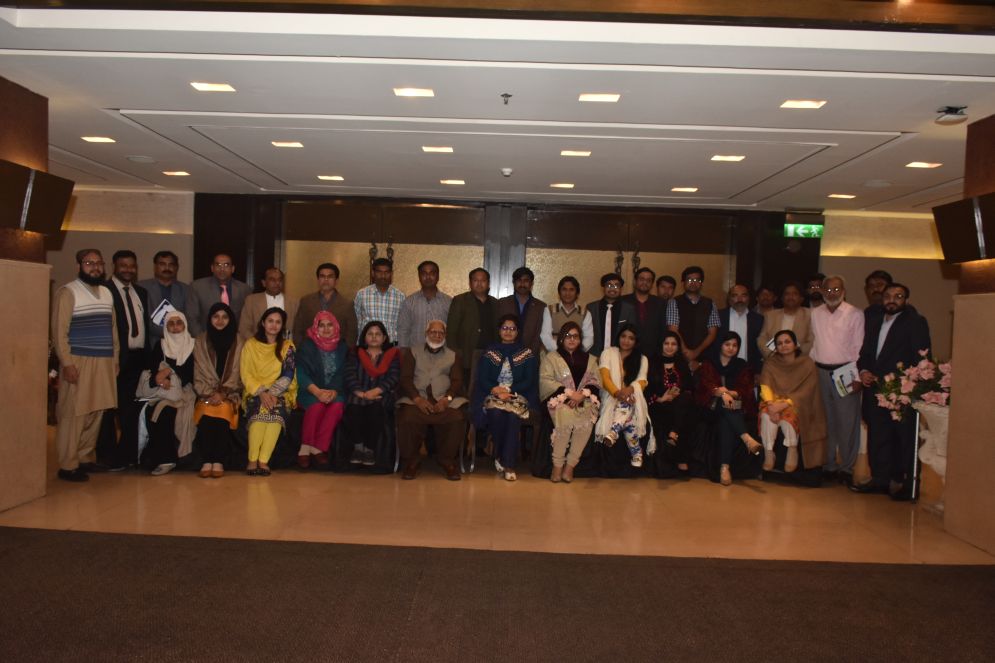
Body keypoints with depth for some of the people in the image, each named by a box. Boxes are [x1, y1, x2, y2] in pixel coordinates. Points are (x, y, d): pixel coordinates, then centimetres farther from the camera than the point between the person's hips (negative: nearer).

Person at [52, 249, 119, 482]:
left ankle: (85, 458, 18)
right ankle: (67, 465, 2)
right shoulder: (68, 292, -3)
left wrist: (115, 359, 12)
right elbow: (59, 331, -8)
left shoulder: (107, 293, 15)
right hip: (79, 362, -6)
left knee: (96, 413, 7)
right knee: (73, 414, -4)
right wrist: (67, 363, -15)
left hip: (104, 362, 6)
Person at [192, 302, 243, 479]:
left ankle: (219, 461, -30)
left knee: (223, 410, -33)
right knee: (206, 413, -31)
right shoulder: (200, 341, 7)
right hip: (207, 393, 1)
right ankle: (206, 461, -28)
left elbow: (236, 374, 1)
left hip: (229, 394, -1)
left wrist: (223, 394, -12)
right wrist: (210, 393, -12)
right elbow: (199, 374, 3)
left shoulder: (238, 342, 6)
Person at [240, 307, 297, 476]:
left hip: (280, 394, 0)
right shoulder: (250, 345, 8)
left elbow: (288, 375, 0)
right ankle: (252, 460, -30)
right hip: (255, 392, 0)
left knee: (276, 411, -33)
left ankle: (263, 460, -33)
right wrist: (261, 392, -15)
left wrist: (272, 393, -16)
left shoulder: (288, 346, 9)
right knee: (260, 410, -33)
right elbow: (245, 374, 0)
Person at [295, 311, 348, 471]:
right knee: (317, 404, -35)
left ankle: (317, 449, -29)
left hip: (334, 392, 2)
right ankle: (305, 448, -25)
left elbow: (343, 374, 6)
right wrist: (318, 392, -20)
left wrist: (334, 391, -14)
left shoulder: (342, 348, 13)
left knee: (338, 404, -32)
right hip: (310, 391, -2)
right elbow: (301, 374, -5)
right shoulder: (307, 346, 5)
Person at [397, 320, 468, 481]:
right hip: (417, 398, -1)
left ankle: (447, 461, -13)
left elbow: (457, 381, 9)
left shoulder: (453, 356, 22)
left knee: (457, 419, -32)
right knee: (407, 419, -34)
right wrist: (417, 398, -13)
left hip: (443, 400, 1)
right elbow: (405, 378, 5)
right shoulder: (412, 352, 18)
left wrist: (447, 398, -13)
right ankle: (410, 462, -13)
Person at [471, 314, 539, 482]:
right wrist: (495, 390, -15)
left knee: (513, 415, -33)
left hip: (518, 395, -1)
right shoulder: (490, 351, 13)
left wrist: (509, 391, -12)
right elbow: (482, 379, 5)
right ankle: (498, 455, -12)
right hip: (494, 394, 1)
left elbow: (530, 380, 2)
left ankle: (509, 464, -28)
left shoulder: (527, 352, 10)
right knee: (496, 413, -33)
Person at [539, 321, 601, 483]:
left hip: (584, 401, 2)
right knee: (566, 417, -35)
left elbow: (596, 381, 10)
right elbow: (546, 381, -2)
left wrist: (582, 394, -11)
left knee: (587, 421, -31)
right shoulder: (551, 358, 12)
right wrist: (569, 393, -13)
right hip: (559, 399, -2)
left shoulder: (589, 359, 22)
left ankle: (570, 466, -21)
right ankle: (557, 465, -24)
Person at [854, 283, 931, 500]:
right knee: (877, 435, 10)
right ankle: (880, 478, 20)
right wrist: (863, 371, 2)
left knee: (904, 437, -1)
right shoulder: (874, 320, 18)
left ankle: (904, 482, 6)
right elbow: (865, 351, 20)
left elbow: (921, 358, -10)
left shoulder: (915, 322, -2)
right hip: (875, 388, 6)